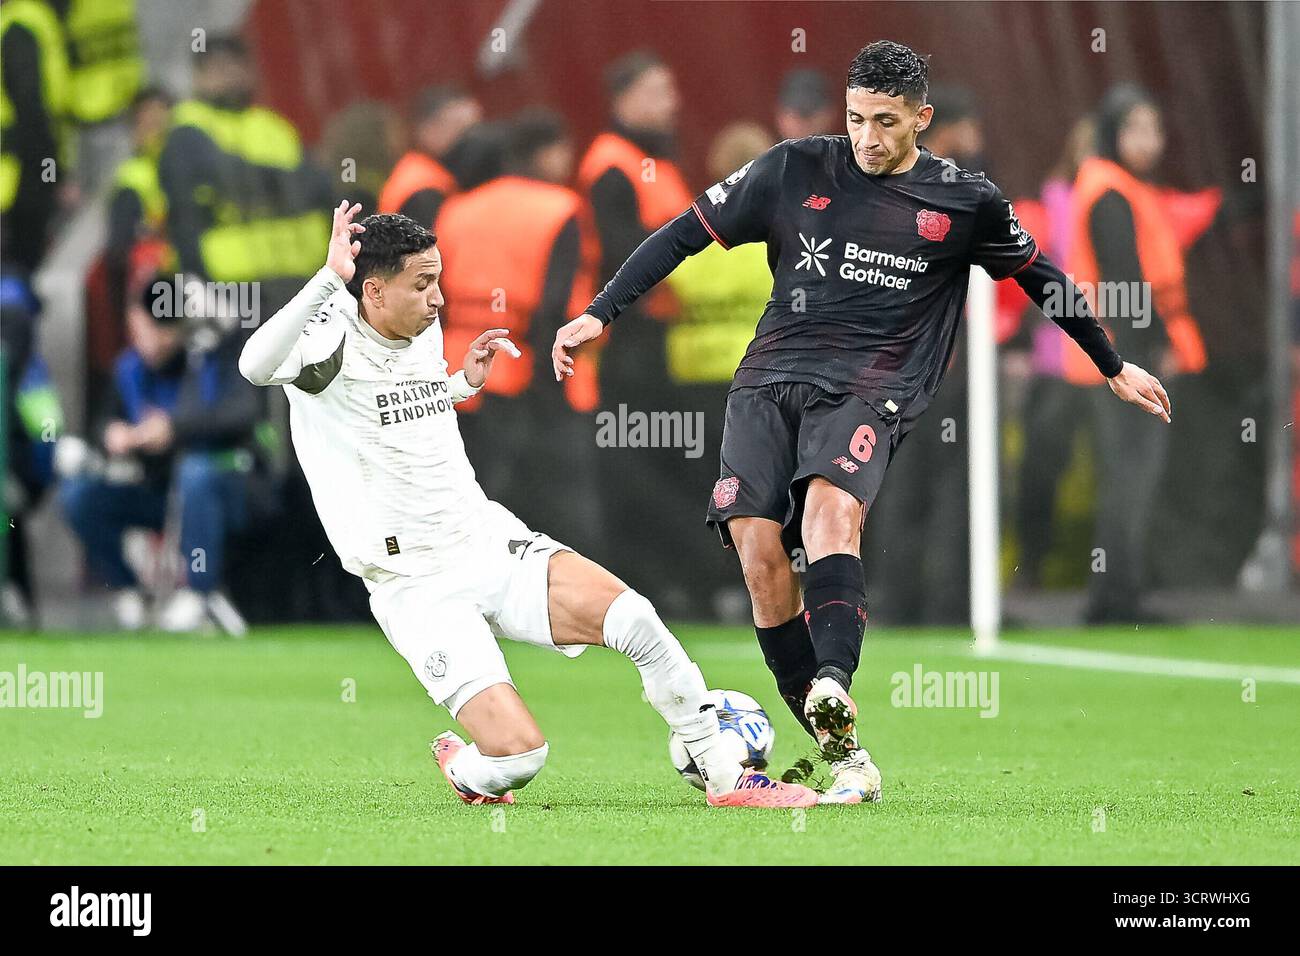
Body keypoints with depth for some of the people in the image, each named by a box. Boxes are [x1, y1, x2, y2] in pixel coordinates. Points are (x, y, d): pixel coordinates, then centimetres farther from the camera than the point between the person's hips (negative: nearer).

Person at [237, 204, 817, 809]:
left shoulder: (425, 333, 10)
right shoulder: (331, 338, -13)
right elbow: (256, 366, -37)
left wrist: (464, 384, 14)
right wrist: (329, 277, -43)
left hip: (492, 541, 7)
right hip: (417, 586, -7)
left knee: (634, 619, -18)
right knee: (519, 754, -21)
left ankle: (726, 780, -5)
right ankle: (462, 769, 17)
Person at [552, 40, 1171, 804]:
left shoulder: (965, 202, 7)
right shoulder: (795, 170, 8)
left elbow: (1041, 277, 23)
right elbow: (688, 234, 13)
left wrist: (1115, 368, 32)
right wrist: (600, 313, 8)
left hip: (869, 390, -2)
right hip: (771, 380, 2)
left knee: (829, 507, -33)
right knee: (759, 551, -16)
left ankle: (833, 692, -53)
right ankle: (842, 754, -10)